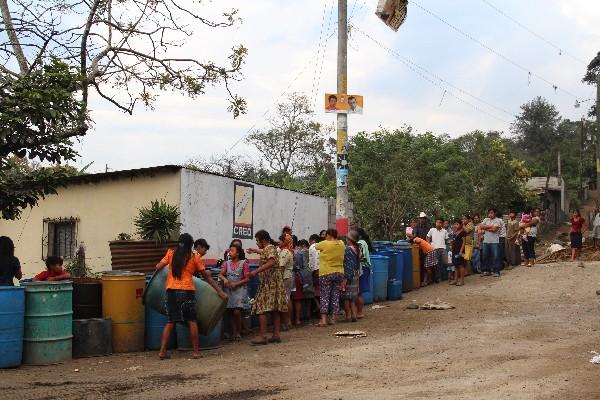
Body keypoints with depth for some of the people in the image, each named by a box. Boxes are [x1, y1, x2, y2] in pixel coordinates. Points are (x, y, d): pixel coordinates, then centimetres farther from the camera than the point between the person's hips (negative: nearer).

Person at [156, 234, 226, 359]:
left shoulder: (171, 253, 7)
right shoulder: (195, 257, 3)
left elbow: (158, 267, 4)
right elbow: (207, 277, 5)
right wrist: (220, 291, 10)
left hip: (171, 290, 3)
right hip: (187, 291, -2)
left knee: (170, 322, 11)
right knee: (192, 322, 7)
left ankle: (162, 351, 6)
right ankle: (196, 351, 9)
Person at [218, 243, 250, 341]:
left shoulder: (244, 263, -3)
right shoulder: (227, 263, 9)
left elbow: (247, 279, -4)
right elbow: (220, 274, 3)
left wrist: (236, 284, -13)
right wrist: (224, 279, -18)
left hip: (240, 289, -4)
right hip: (228, 290, 4)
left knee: (237, 311, -14)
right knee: (231, 312, 4)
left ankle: (239, 332, 1)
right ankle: (234, 332, 13)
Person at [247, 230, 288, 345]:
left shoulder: (270, 248, -12)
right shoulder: (268, 248, 18)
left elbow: (271, 262, -30)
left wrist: (256, 271, -32)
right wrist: (256, 251, 55)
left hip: (269, 283, -10)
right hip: (274, 283, 10)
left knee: (261, 309, -10)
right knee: (274, 309, 10)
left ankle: (262, 336, -13)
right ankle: (276, 334, 12)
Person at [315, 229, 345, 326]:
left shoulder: (325, 244, -12)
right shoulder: (341, 244, 2)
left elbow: (315, 246, 4)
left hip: (326, 273, -5)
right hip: (339, 273, 5)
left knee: (324, 296, -2)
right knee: (335, 296, 9)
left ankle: (323, 319, -7)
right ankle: (333, 318, 11)